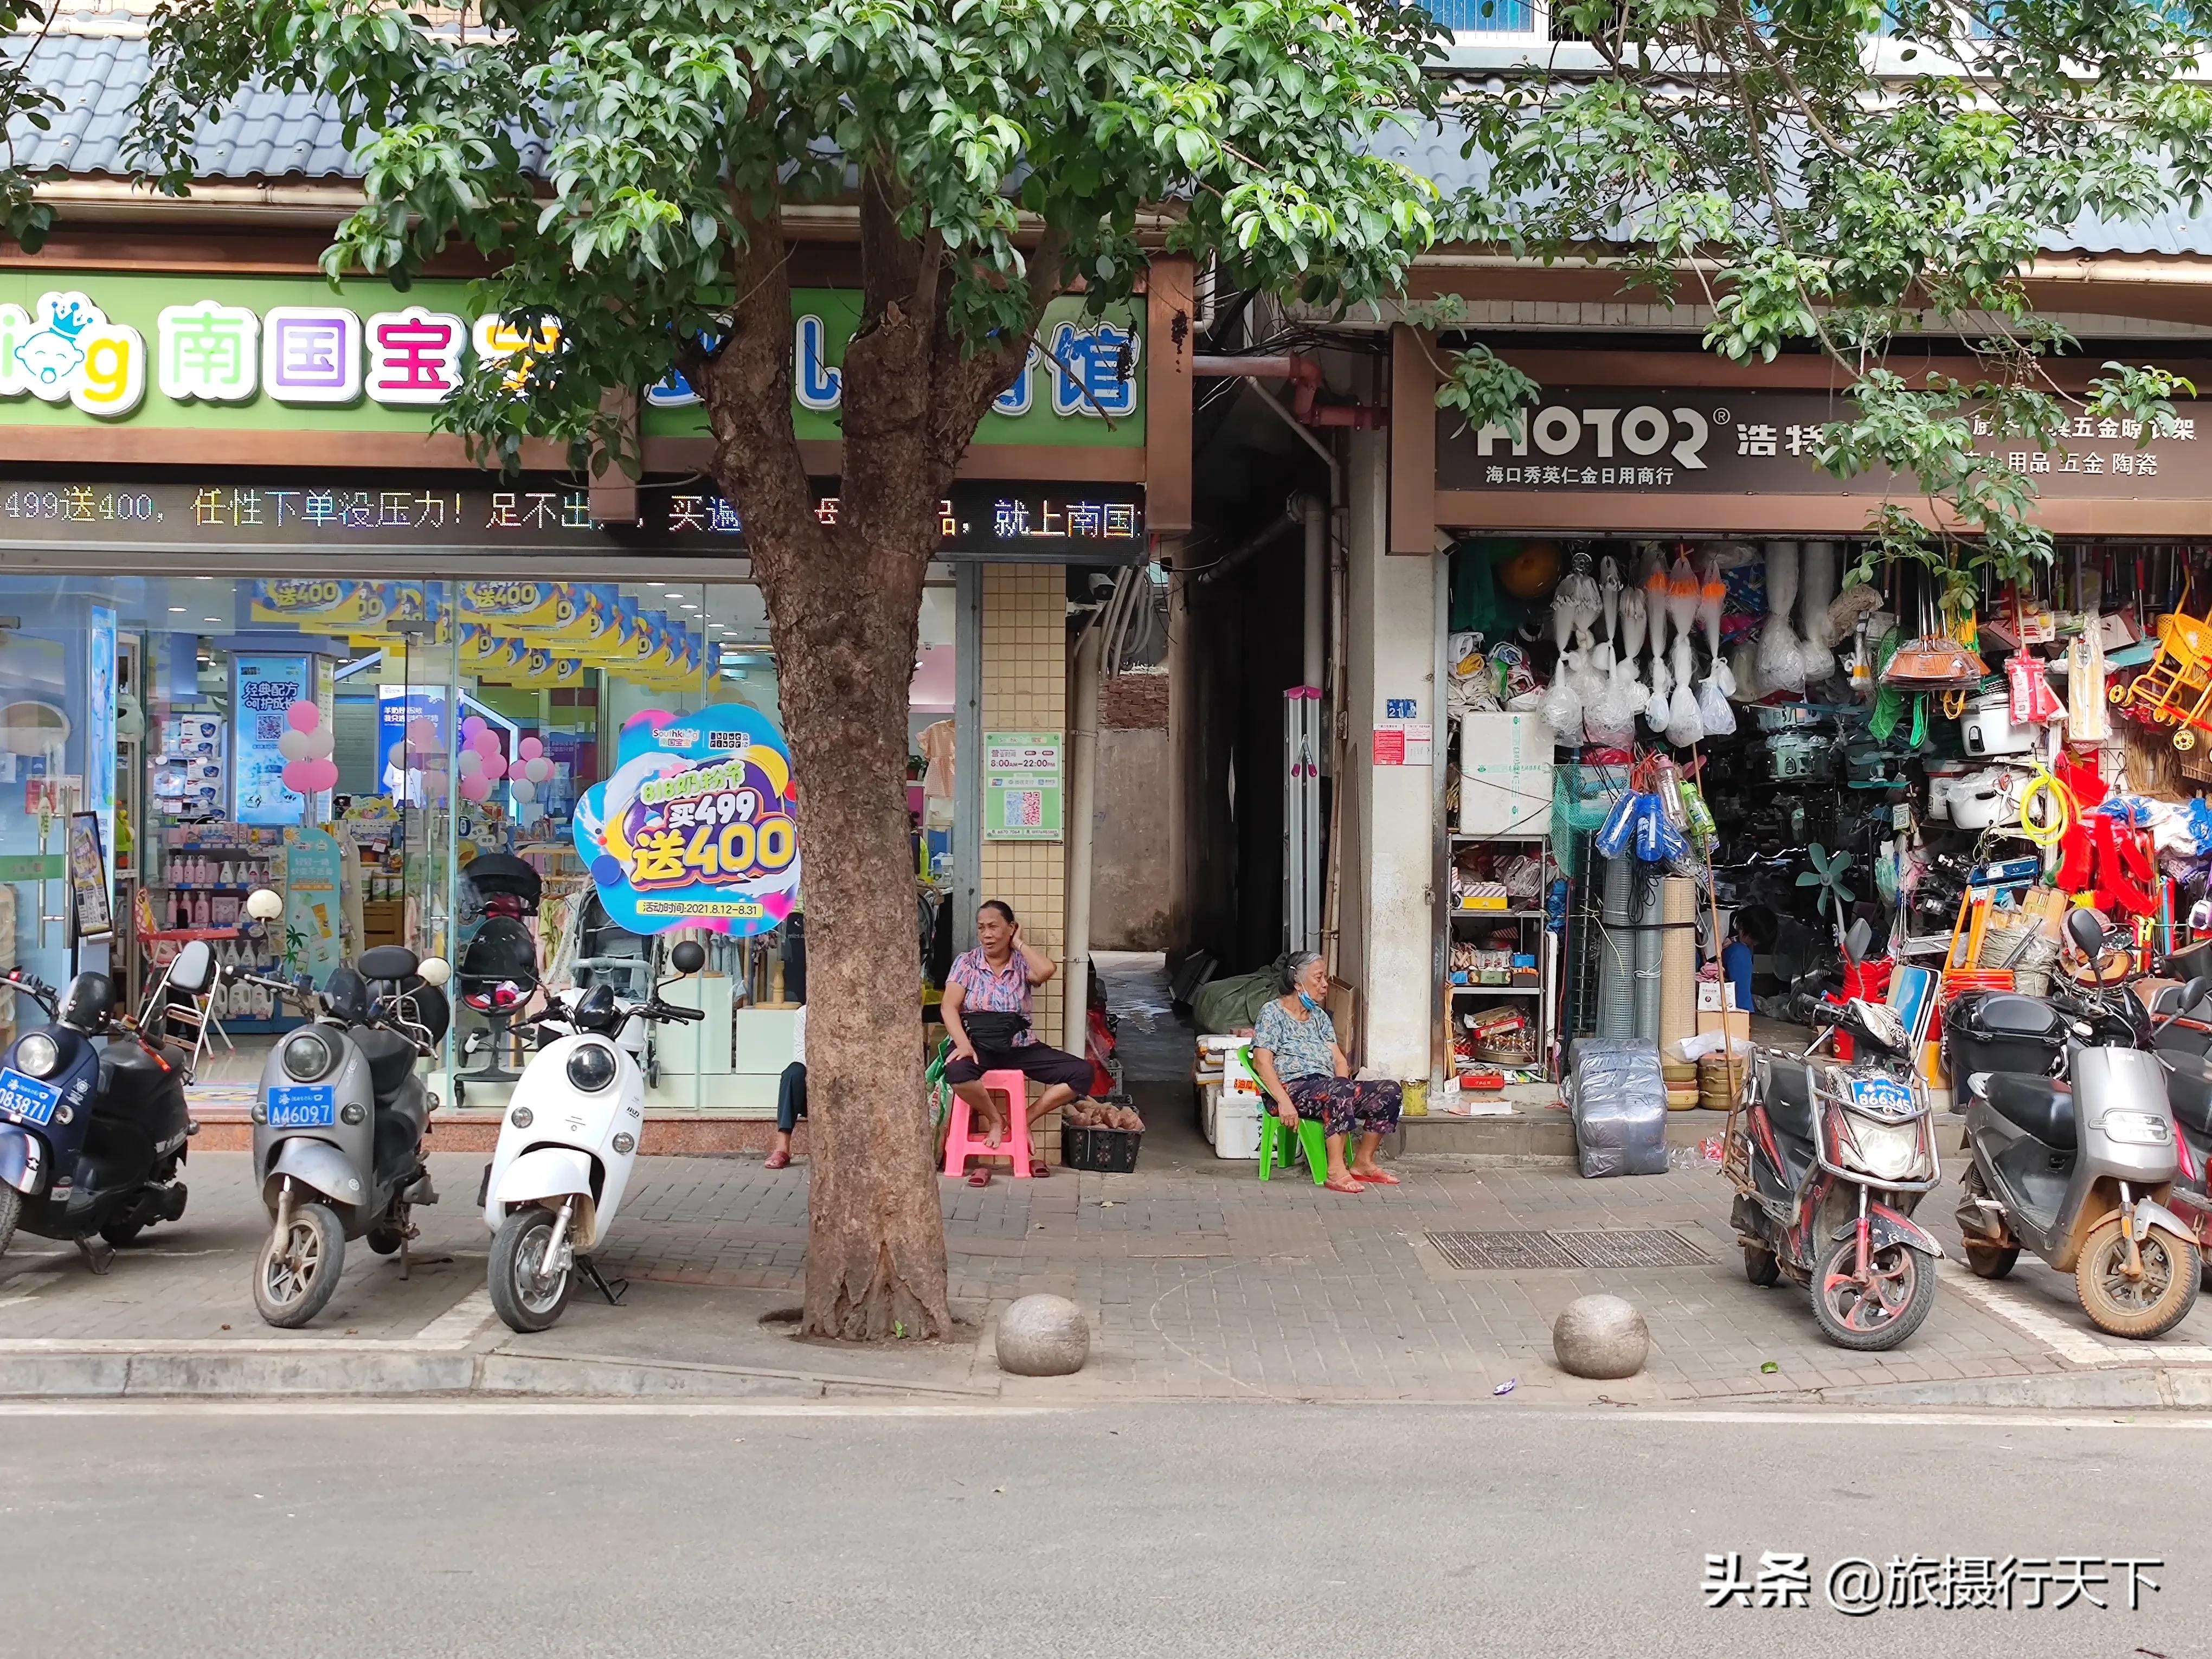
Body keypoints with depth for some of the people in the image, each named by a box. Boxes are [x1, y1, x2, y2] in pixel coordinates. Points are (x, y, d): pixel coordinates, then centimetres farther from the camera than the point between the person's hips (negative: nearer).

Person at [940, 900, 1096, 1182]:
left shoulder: (1022, 964, 8)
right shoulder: (966, 963, 6)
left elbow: (1047, 970, -17)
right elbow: (950, 1007, -5)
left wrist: (1019, 943, -1)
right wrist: (963, 1045, -22)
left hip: (1019, 1047, 2)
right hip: (978, 1045, -2)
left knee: (1081, 1073, -16)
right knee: (956, 1072, -39)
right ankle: (996, 1119, -11)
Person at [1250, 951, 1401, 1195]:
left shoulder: (1320, 1016, 24)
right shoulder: (1272, 1012, 2)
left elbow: (1339, 1059, 16)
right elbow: (1262, 1062, -9)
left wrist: (1345, 1096, -6)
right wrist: (1284, 1102, -23)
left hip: (1327, 1087, 8)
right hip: (1293, 1088, -8)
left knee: (1390, 1092, -12)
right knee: (1340, 1089, -38)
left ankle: (1363, 1163, -6)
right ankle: (1336, 1172, -39)